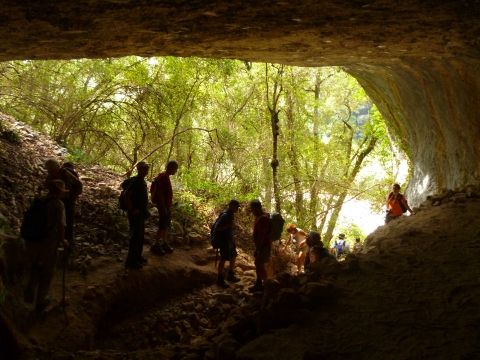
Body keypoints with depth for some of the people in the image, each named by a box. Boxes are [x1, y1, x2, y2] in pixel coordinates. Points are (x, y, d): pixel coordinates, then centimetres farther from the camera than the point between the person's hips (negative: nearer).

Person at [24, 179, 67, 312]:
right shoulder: (58, 204, -13)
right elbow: (61, 225, -20)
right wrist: (62, 241, -3)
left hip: (31, 242, 5)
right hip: (47, 244, -5)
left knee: (35, 266, 32)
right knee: (47, 272, 18)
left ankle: (30, 290, 14)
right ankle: (40, 301, 30)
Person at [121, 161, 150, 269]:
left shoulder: (142, 181, 10)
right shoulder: (135, 181, -20)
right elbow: (126, 195, -29)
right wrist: (133, 210, -23)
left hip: (141, 213, 10)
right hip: (135, 214, -10)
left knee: (140, 236, 19)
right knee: (135, 237, -3)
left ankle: (137, 257, 32)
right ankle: (131, 261, 5)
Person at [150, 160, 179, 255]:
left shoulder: (166, 177, 11)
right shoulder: (162, 177, -18)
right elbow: (159, 193, -22)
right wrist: (164, 207, -22)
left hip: (168, 205, 10)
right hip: (163, 206, -10)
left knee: (167, 225, 15)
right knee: (162, 226, -4)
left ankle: (164, 243, 24)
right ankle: (156, 245, 3)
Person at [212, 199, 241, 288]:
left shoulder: (231, 215, 6)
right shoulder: (224, 215, -22)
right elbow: (217, 228, -26)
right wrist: (228, 226, -30)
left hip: (230, 240, 9)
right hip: (224, 241, -9)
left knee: (233, 257, 17)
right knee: (223, 259, -2)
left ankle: (230, 276, 32)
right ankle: (220, 279, 8)